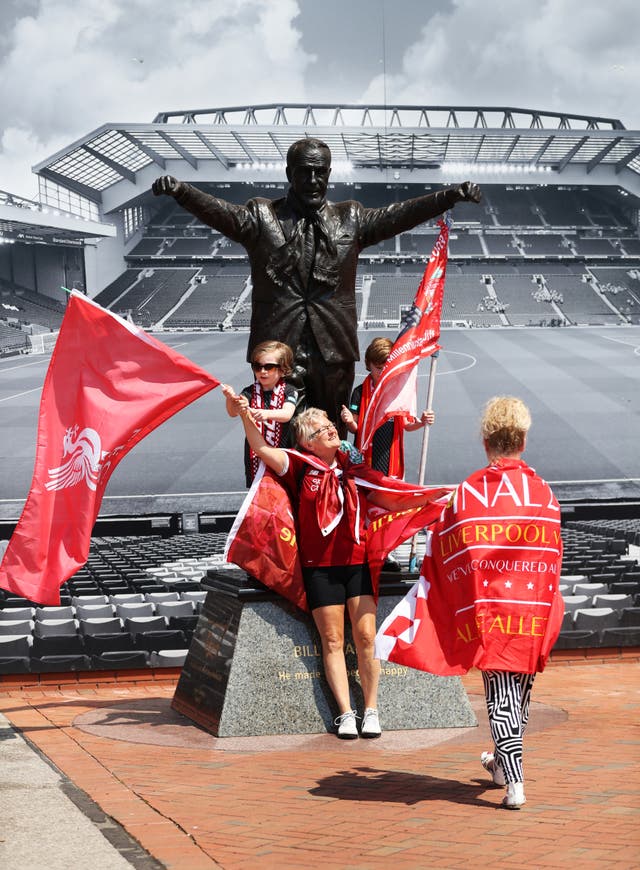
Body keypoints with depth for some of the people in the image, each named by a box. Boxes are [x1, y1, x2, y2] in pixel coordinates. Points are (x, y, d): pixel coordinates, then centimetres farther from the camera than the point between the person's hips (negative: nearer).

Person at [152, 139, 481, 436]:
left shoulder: (350, 219, 13)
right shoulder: (262, 217, 5)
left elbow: (397, 215, 3)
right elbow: (221, 212, -10)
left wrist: (451, 196, -12)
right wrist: (179, 191, -30)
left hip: (334, 352, 2)